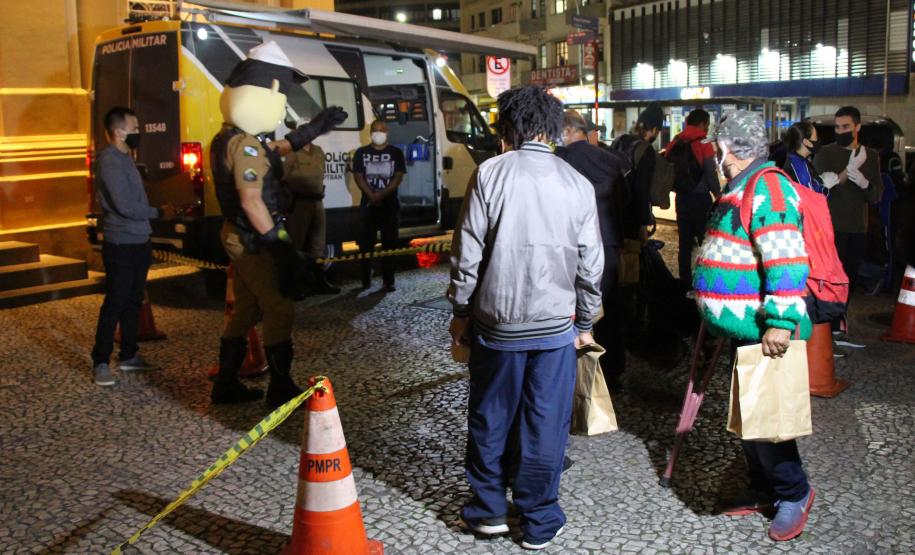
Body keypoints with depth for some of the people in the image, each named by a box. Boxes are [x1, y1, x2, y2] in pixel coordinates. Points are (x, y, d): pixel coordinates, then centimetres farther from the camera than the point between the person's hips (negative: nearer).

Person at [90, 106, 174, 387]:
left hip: (137, 243, 9)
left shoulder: (124, 158, 14)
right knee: (115, 304, -4)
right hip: (121, 246, -9)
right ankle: (100, 363, 4)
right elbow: (125, 206, -21)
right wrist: (160, 212, -10)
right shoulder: (109, 160, -16)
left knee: (133, 301, 14)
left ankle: (129, 356, 24)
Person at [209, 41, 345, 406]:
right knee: (279, 312, 0)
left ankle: (225, 384, 26)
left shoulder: (230, 137, 11)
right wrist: (279, 243, -23)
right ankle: (281, 389, 9)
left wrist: (313, 129, 22)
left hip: (240, 238, 10)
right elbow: (251, 201, -27)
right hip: (255, 243, -10)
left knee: (245, 310, 18)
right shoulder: (245, 144, -21)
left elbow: (274, 151, 27)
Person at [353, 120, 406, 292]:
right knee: (366, 243, 1)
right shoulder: (361, 153, 7)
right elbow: (358, 176, -1)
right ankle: (365, 280, 10)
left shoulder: (396, 153, 6)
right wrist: (372, 195, -16)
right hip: (368, 204, 0)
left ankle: (388, 281, 2)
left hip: (390, 204, 0)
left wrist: (382, 194, -16)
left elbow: (398, 177, -2)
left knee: (389, 243, -1)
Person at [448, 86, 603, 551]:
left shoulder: (490, 173, -8)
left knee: (489, 419, 15)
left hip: (496, 321, -1)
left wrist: (461, 310, 5)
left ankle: (488, 510, 28)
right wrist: (584, 323, 14)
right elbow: (590, 265, 2)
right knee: (545, 425, 10)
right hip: (555, 325, 1)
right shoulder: (578, 184, -1)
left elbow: (467, 252, -8)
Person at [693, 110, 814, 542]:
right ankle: (764, 489, 30)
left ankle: (794, 493, 17)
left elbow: (786, 262, -26)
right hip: (744, 328, 10)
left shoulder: (767, 188, -18)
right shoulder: (741, 189, 15)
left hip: (764, 331, -10)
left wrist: (781, 322, -28)